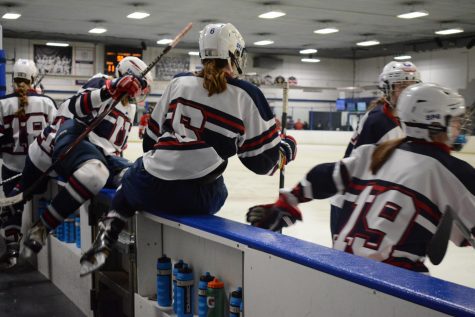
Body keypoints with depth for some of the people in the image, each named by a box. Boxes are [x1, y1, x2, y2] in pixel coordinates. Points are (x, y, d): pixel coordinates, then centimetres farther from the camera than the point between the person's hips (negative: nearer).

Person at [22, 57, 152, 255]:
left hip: (105, 154, 8)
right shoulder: (100, 84, 0)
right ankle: (40, 228, -28)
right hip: (76, 142, -8)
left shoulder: (130, 108, 25)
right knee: (95, 173, -40)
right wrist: (109, 90, -27)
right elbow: (74, 107, -20)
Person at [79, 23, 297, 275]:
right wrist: (286, 149, 21)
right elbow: (263, 161, 1)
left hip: (149, 188, 2)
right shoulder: (248, 95, -2)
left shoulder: (179, 82, 8)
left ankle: (104, 242, 17)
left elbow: (150, 139, 14)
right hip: (198, 199, -2)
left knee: (132, 182, 36)